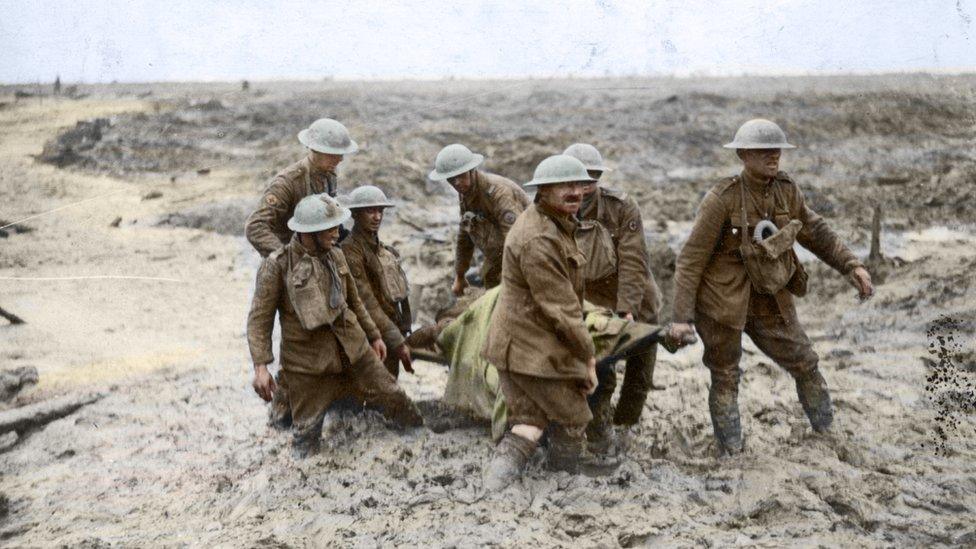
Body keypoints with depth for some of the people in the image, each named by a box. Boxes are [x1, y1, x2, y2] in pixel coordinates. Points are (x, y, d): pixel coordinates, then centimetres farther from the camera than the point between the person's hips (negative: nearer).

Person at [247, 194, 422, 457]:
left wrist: (373, 335, 21)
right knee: (306, 435, -1)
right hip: (307, 358, -5)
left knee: (391, 397, 10)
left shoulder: (335, 256, 5)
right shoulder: (277, 265, -13)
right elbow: (259, 319, -13)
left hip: (353, 347, 5)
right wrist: (260, 366, -22)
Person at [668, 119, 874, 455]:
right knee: (725, 378, 9)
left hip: (769, 300, 5)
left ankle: (827, 435, 27)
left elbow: (816, 232, 11)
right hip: (723, 301, -5)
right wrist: (682, 316, -19)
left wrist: (852, 266, 0)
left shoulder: (787, 191, -3)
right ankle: (731, 452, 22)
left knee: (805, 363, 9)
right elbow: (691, 259, -16)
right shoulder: (722, 199, -19)